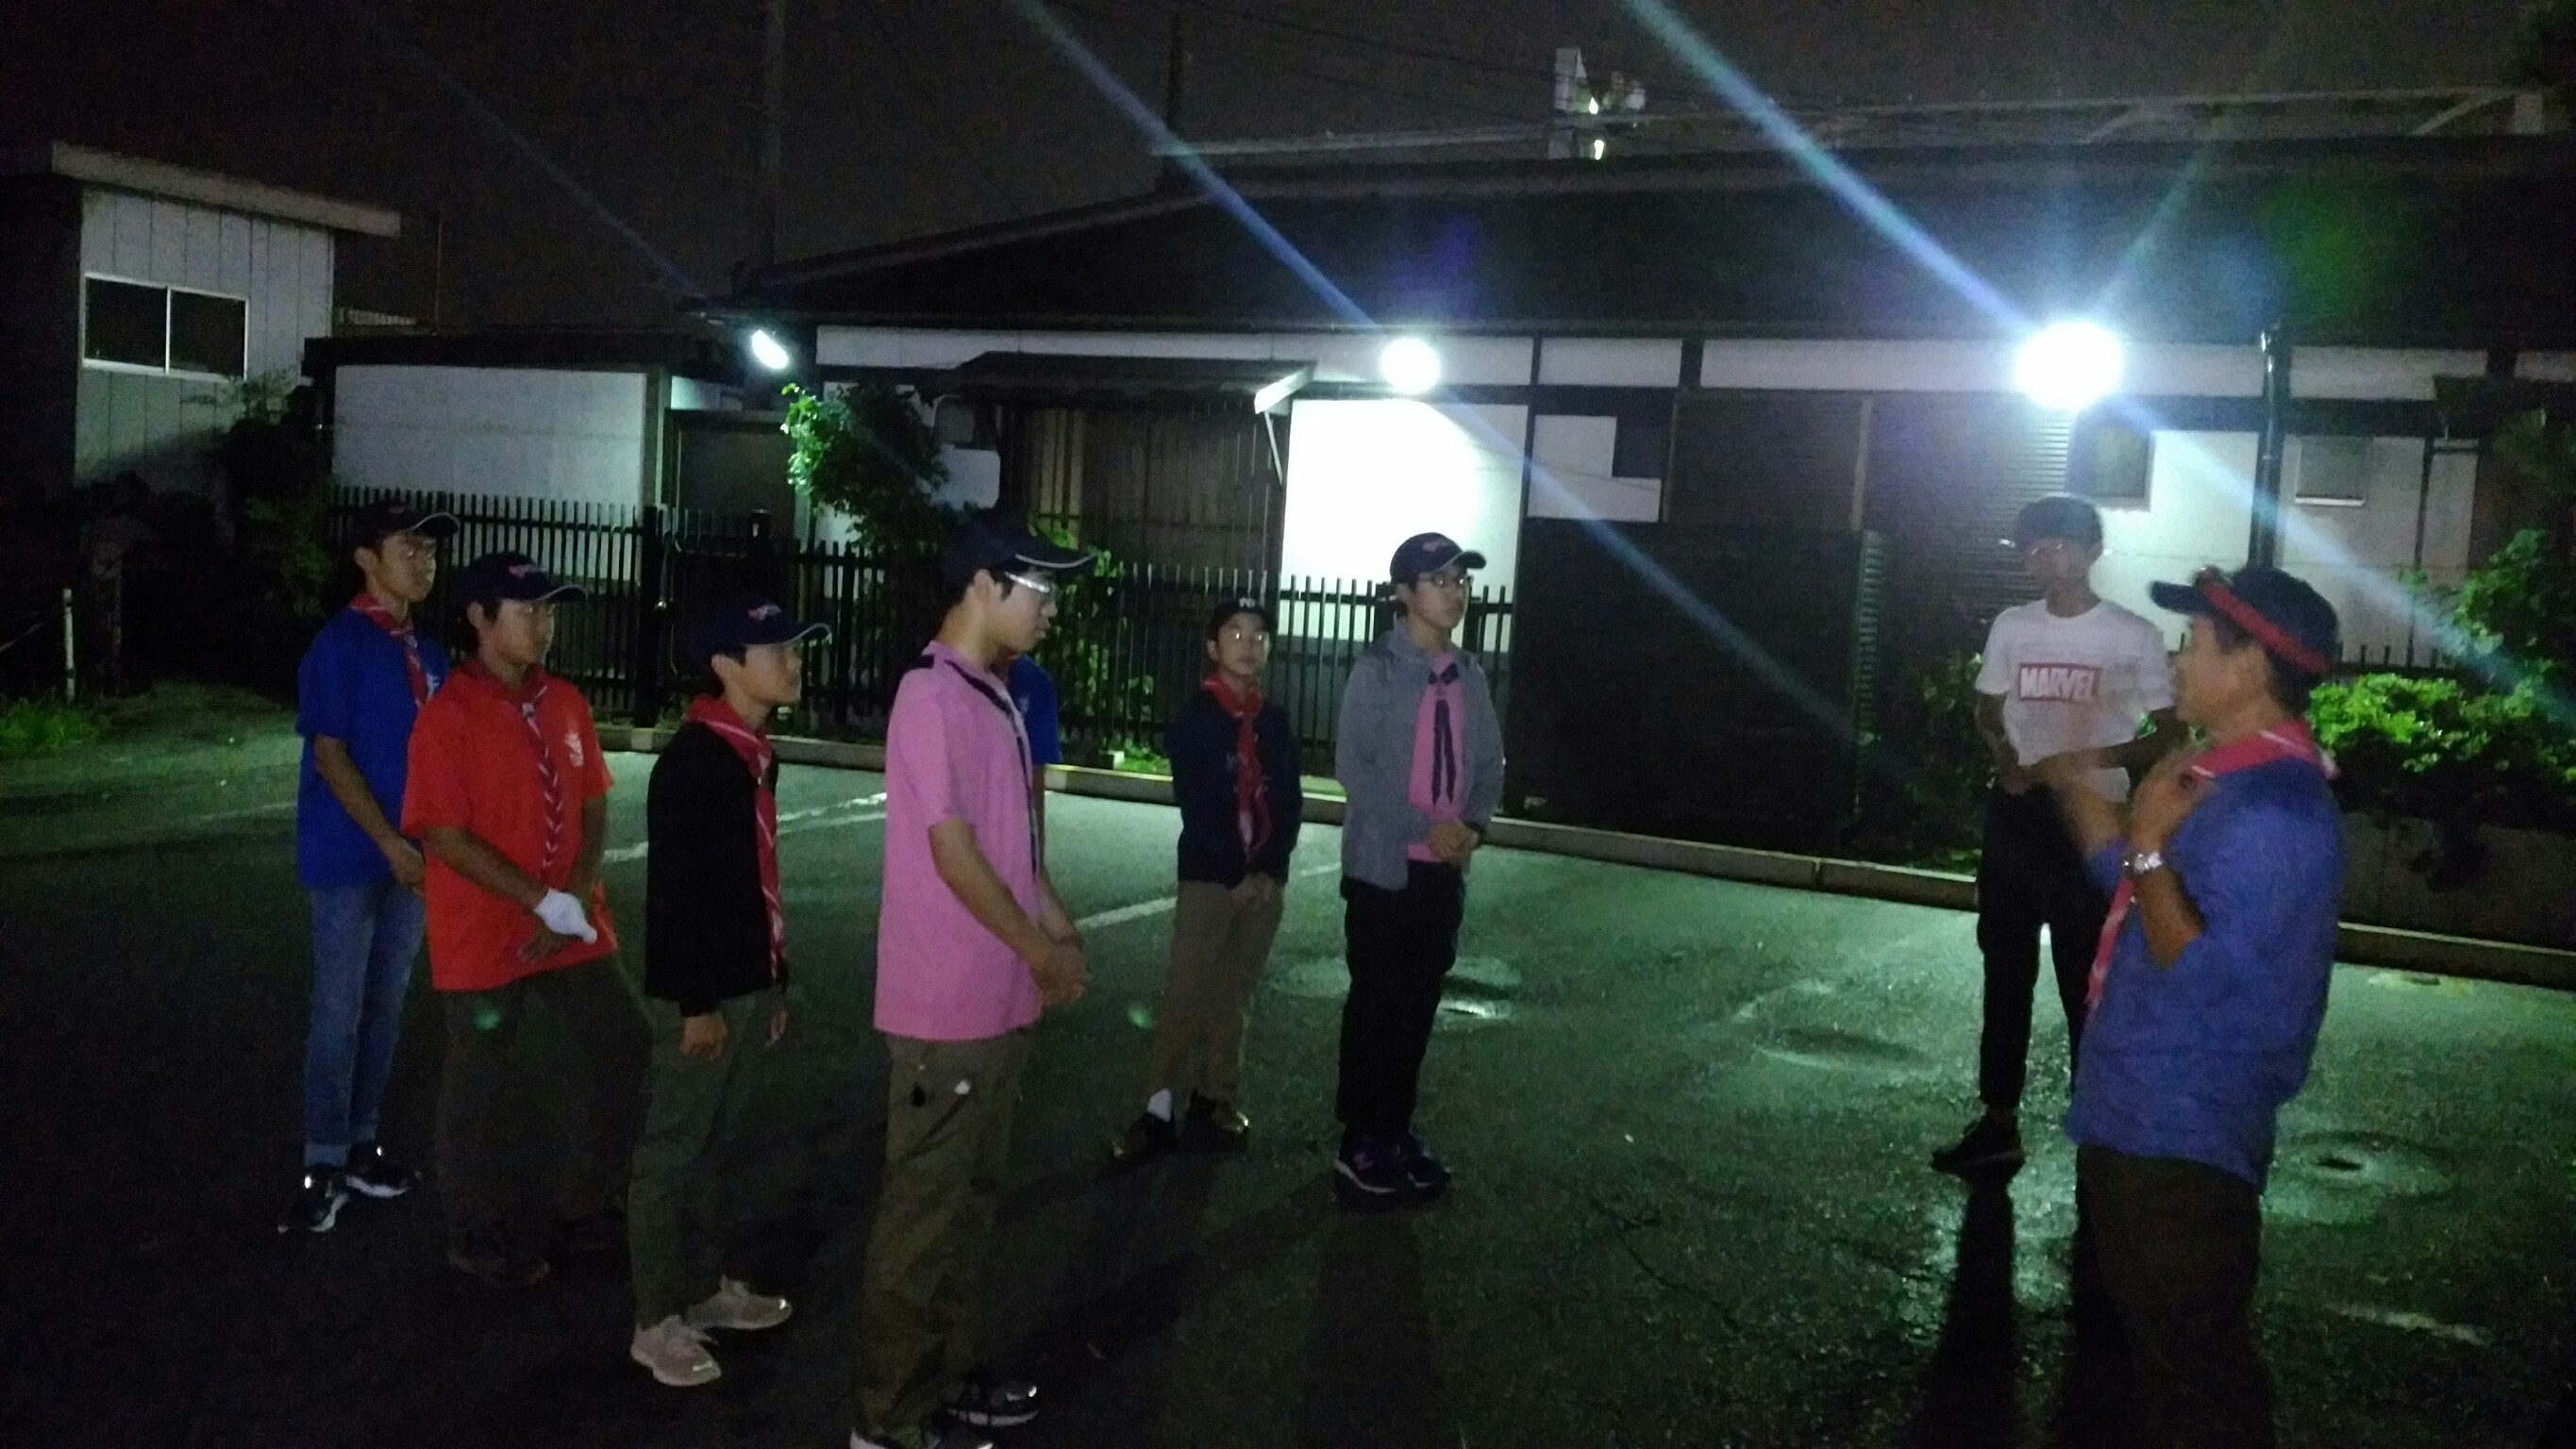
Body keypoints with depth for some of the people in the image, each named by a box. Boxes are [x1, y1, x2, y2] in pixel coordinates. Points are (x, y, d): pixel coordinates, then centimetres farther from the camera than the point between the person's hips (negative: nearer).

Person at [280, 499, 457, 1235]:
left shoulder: (428, 653, 9)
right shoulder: (339, 645, -10)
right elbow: (329, 756, -13)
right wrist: (390, 844, -16)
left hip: (412, 855, 6)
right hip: (352, 856, -6)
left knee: (386, 1005, 12)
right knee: (340, 1010, -1)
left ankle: (362, 1146, 23)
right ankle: (323, 1166, 8)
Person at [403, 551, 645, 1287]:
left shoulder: (565, 703, 4)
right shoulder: (449, 715, -15)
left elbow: (593, 810, 6)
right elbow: (444, 837, -18)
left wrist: (576, 899, -8)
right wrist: (540, 902, -20)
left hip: (572, 927, 6)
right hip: (484, 936, -6)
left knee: (620, 1048, 12)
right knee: (479, 1085, 7)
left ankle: (586, 1200, 30)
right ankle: (476, 1232, 26)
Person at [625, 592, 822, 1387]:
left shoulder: (756, 755, 11)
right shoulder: (691, 760, -17)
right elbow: (673, 892, -19)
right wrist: (696, 1002, -19)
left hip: (748, 984, 9)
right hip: (700, 991, -9)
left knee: (714, 1144, 19)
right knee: (672, 1151, 2)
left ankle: (705, 1287, 31)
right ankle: (657, 1321, 12)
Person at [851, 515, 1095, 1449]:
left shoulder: (994, 697, 12)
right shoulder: (932, 696, -18)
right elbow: (953, 853, -20)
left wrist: (1061, 931, 11)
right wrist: (1042, 951, -11)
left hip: (998, 1000, 9)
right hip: (946, 1007, -9)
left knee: (972, 1197, 18)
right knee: (923, 1209, 2)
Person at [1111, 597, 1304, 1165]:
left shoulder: (1276, 722, 11)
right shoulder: (1194, 717, -1)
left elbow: (1289, 802, 8)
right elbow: (1197, 806, -7)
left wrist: (1268, 869, -5)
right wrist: (1236, 874, -11)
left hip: (1266, 878, 4)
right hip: (1209, 876, -4)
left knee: (1236, 995, 8)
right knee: (1185, 995, -7)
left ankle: (1214, 1098, 17)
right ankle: (1160, 1109, -4)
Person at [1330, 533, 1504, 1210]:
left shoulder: (1469, 676, 10)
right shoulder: (1376, 670, -10)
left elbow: (1488, 762, 13)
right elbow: (1352, 765, -15)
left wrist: (1473, 824, -7)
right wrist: (1425, 827, -20)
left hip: (1444, 870, 6)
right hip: (1383, 866, -6)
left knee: (1418, 1006, 13)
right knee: (1374, 1006, 0)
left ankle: (1396, 1133, 25)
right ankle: (1359, 1147, 9)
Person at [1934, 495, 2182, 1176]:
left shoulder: (2133, 635, -6)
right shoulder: (2011, 626, 6)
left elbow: (2169, 735, -5)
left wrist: (2090, 758, -21)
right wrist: (2006, 758, -3)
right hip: (2016, 812, 4)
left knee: (2086, 980, 0)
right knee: (2005, 970, 9)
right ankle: (1998, 1124, 18)